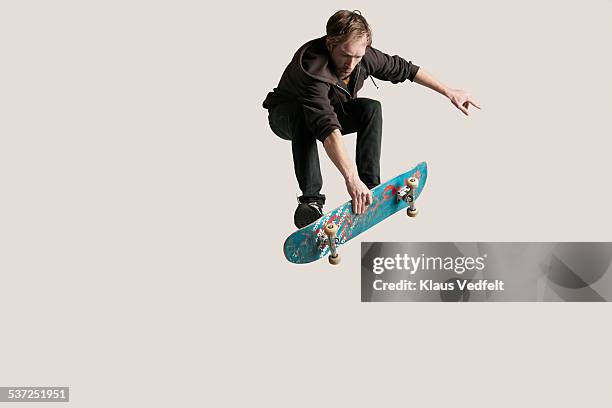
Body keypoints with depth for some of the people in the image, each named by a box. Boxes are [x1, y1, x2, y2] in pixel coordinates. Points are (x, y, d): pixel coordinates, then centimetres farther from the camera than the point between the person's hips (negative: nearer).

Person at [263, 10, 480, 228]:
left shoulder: (365, 56, -21)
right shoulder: (312, 69, -42)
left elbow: (403, 68, -1)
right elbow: (327, 127, -55)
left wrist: (448, 92, 1)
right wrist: (351, 178, -65)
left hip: (330, 109, 6)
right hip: (286, 114, -6)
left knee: (371, 109, -21)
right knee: (305, 119, -40)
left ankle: (370, 187, -19)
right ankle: (310, 198, -34)